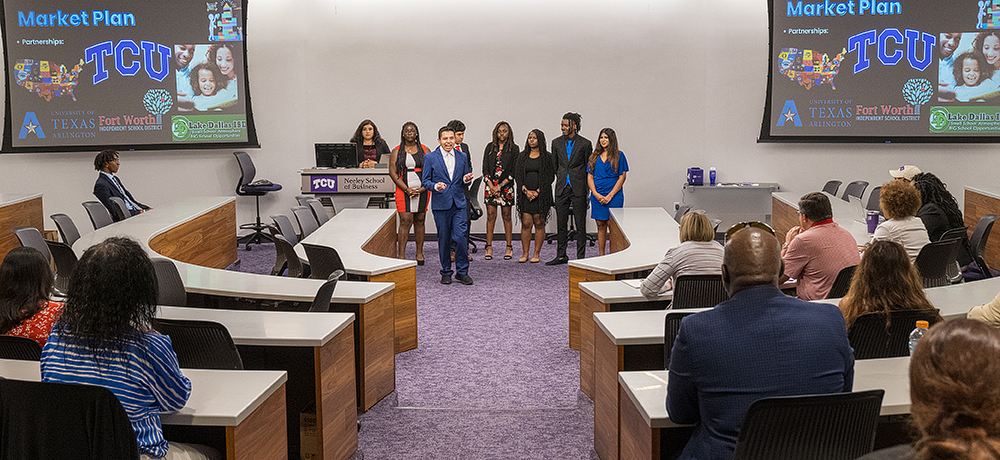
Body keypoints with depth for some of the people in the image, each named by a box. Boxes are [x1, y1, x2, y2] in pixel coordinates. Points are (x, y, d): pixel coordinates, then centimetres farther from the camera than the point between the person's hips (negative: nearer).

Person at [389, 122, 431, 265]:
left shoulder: (425, 150, 9)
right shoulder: (396, 151, 5)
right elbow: (392, 172, -2)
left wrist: (422, 188, -8)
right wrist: (408, 190, -11)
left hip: (422, 191, 2)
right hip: (404, 191, -2)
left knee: (419, 220, 5)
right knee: (405, 221, -9)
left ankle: (419, 254, 13)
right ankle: (401, 255, -7)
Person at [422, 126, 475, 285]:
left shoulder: (462, 157, 10)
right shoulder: (430, 158, 1)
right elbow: (426, 181, 2)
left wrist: (466, 180, -8)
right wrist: (435, 186, -19)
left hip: (459, 203, 2)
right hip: (440, 204, -1)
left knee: (460, 237, -8)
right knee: (444, 240, 4)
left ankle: (462, 272, 5)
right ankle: (446, 272, 18)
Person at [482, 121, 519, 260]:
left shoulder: (513, 148, 2)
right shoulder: (490, 147, 9)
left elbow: (514, 170, -3)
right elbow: (485, 168, 6)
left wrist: (500, 185, -9)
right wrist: (491, 186, -6)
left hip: (506, 186, -2)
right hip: (490, 185, 2)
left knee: (506, 216, 2)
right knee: (490, 215, -1)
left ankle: (509, 247, 7)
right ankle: (489, 247, 1)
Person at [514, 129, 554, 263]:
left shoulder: (547, 156, 2)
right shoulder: (522, 156, 11)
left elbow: (550, 177, -2)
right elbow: (517, 176, 8)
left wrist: (537, 192, -11)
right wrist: (526, 191, -7)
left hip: (541, 195, -2)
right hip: (525, 195, 2)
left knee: (539, 223, -1)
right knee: (526, 223, -2)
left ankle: (536, 254, 5)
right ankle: (525, 254, 3)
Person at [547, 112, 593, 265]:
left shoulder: (585, 144, -3)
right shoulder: (556, 142, 7)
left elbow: (588, 168, 3)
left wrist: (585, 187, 4)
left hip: (578, 189, -4)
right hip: (562, 188, 4)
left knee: (580, 225, 1)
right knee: (561, 224, 9)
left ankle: (581, 257, 7)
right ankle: (561, 256, 19)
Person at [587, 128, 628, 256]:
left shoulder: (618, 155, 1)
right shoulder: (595, 156, 12)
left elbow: (622, 177, -4)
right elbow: (590, 177, 9)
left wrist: (610, 195, -11)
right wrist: (596, 194, -7)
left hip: (613, 196, -3)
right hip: (597, 196, 3)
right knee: (601, 225, 6)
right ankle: (601, 255, 12)